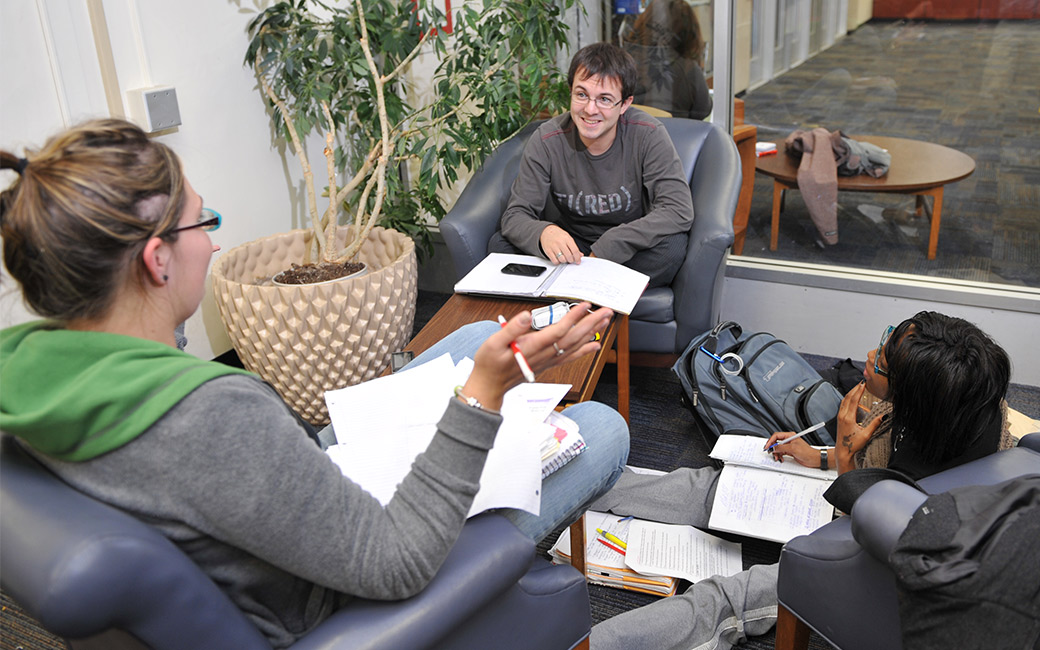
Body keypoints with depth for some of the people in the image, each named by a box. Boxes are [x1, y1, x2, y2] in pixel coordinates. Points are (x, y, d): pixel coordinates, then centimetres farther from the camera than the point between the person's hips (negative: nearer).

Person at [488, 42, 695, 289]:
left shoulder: (648, 135, -16)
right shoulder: (547, 141, -12)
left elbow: (679, 211, -23)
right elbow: (516, 214, -13)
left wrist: (606, 248, -32)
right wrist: (544, 233, -38)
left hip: (629, 254, -1)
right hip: (571, 251, 1)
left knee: (673, 244, -32)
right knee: (499, 244, -20)